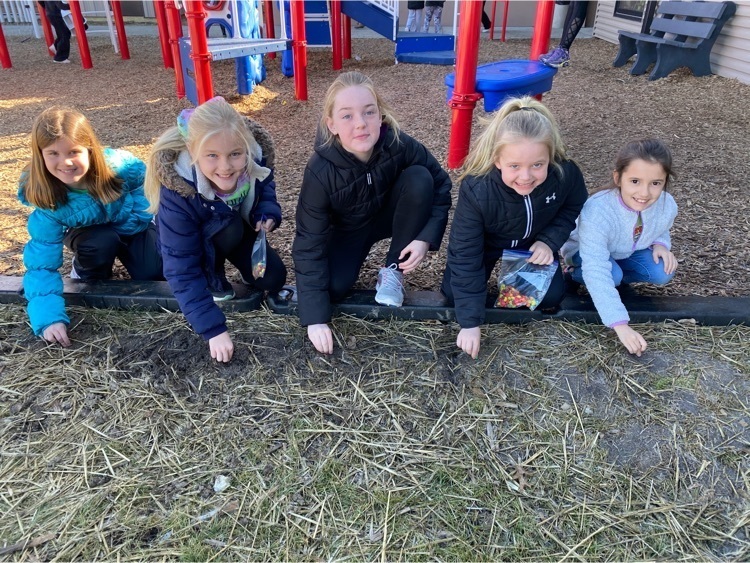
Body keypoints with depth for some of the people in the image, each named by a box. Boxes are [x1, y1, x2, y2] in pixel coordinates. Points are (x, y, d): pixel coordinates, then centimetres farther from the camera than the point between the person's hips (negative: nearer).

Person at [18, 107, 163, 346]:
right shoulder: (47, 204, -31)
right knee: (101, 244, -33)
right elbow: (42, 265, -30)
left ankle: (123, 252, 13)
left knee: (153, 273, -20)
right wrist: (49, 318, -42)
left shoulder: (118, 165, -33)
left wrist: (137, 215, -18)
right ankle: (88, 275, 1)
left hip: (133, 224, 0)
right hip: (94, 235, 0)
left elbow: (145, 179, -8)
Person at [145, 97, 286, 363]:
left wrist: (268, 213, -27)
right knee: (228, 230, -34)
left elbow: (266, 187, -4)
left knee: (273, 279, -12)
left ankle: (235, 260, 17)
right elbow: (181, 269, -37)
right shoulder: (178, 193, -39)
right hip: (196, 240, -3)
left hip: (241, 227, 3)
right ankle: (213, 277, -6)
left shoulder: (255, 160, -30)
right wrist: (213, 328, -43)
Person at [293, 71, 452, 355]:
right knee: (332, 288, -26)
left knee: (419, 178, -27)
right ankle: (358, 257, 11)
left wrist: (426, 237, -28)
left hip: (392, 215, 2)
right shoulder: (320, 171, -32)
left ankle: (393, 270, -11)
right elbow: (310, 244, -29)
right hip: (349, 229, -2)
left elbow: (441, 185, -13)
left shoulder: (400, 145, -29)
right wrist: (315, 318, -33)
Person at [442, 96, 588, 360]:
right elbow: (464, 254, -32)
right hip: (487, 242, -1)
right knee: (453, 294, -9)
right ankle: (492, 265, 21)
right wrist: (470, 322, -32)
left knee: (550, 298, -9)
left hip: (533, 242, 2)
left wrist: (550, 240, -24)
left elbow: (574, 208, -6)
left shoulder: (566, 173, -33)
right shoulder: (475, 189, -39)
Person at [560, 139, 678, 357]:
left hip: (627, 253, 5)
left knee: (663, 272, -20)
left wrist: (661, 245, -21)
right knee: (611, 275, -34)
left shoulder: (667, 206, -22)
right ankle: (576, 273, -2)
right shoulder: (597, 211, -41)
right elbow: (597, 272, -46)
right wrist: (620, 325, -50)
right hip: (585, 253, -5)